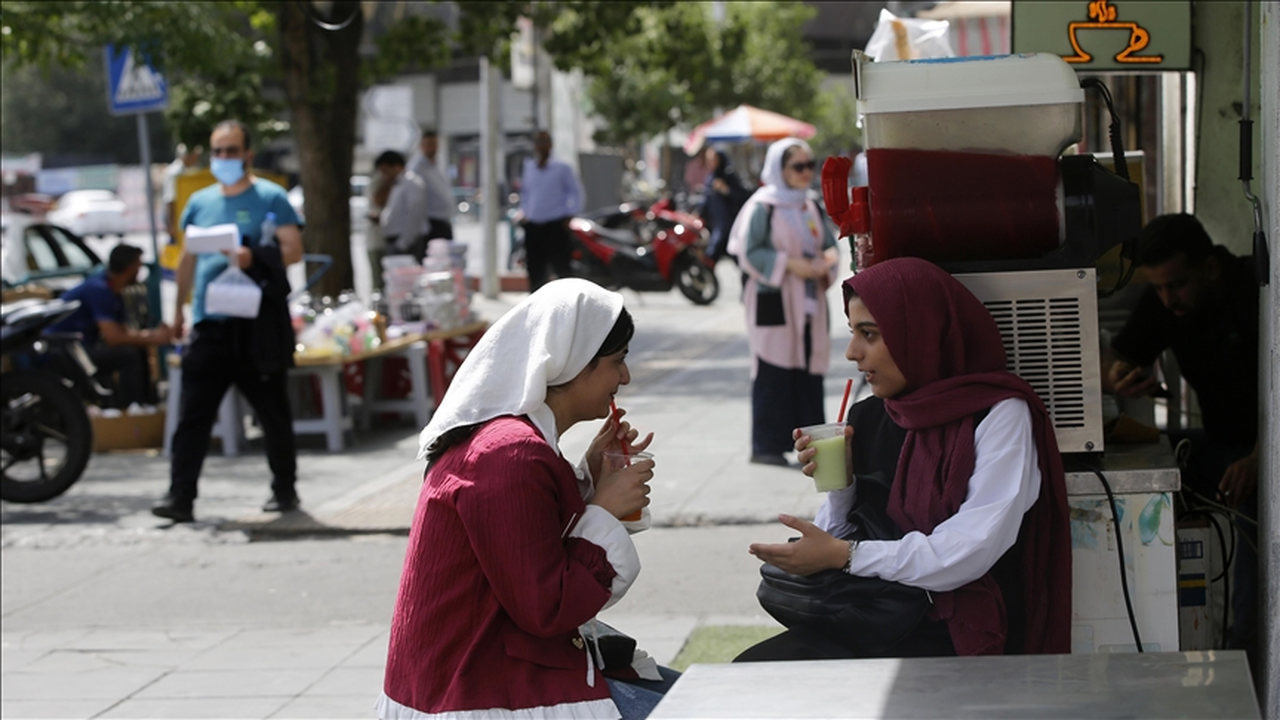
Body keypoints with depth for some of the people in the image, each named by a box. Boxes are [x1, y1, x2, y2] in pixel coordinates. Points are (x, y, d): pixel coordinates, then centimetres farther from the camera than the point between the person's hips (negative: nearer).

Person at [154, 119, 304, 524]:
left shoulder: (270, 198, 0)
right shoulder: (200, 203, 15)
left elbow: (294, 249, -7)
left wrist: (256, 258, -23)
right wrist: (178, 310, 21)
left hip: (257, 323, -4)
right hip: (209, 324, 4)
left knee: (273, 413, 7)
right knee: (193, 415, -5)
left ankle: (284, 490, 20)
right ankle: (180, 497, -7)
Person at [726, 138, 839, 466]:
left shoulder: (811, 207, 15)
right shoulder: (762, 206, -6)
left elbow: (828, 244, 19)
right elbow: (748, 252, -10)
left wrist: (826, 262, -3)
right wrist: (788, 264, -17)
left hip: (808, 303, 6)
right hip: (773, 303, -6)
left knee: (810, 371, 4)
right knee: (774, 372, -6)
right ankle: (767, 445, -1)